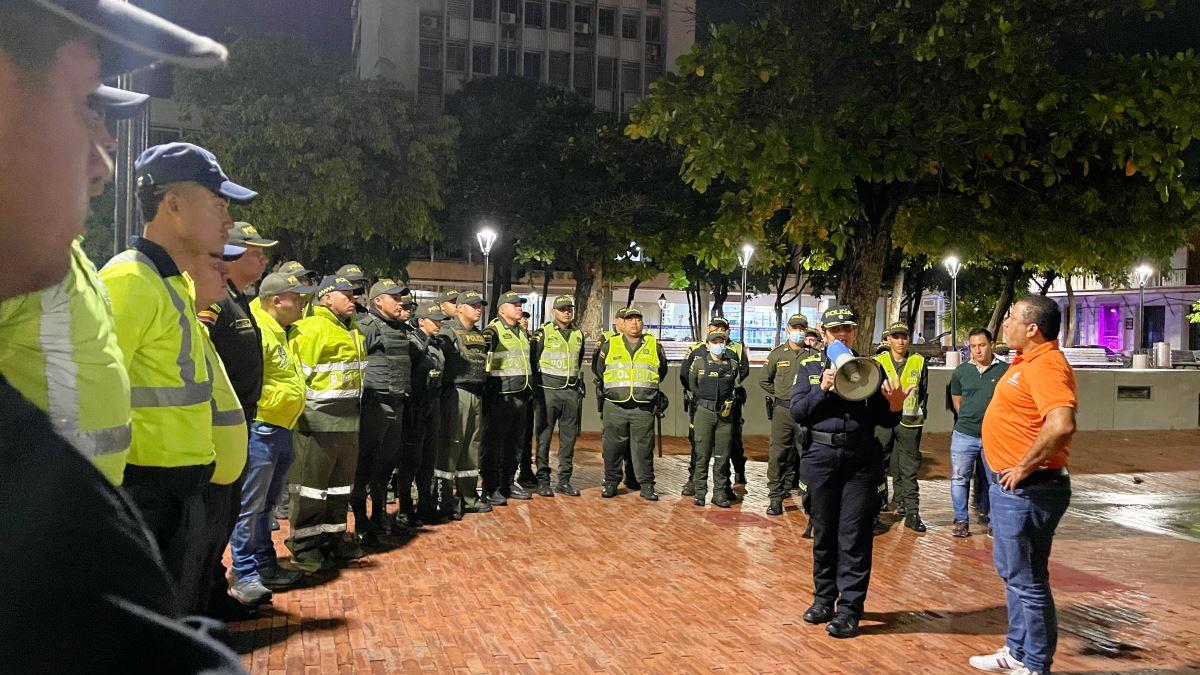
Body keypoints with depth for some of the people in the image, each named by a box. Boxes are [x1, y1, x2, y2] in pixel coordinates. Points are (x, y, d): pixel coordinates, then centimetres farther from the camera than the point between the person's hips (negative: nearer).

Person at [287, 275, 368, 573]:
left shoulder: (350, 330, 16)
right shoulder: (312, 328, -12)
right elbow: (298, 375, -17)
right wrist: (300, 414, -17)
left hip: (348, 420, 9)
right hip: (318, 422, -9)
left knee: (341, 481, 16)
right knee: (312, 483, 0)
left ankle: (334, 536, 28)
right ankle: (304, 547, 9)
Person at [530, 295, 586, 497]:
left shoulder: (578, 334, 13)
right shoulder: (543, 333, -2)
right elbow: (533, 361, -1)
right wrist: (536, 389, -5)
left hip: (571, 391, 5)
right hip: (548, 390, -5)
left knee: (569, 437, 6)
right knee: (544, 437, -2)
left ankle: (564, 480, 13)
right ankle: (543, 481, 4)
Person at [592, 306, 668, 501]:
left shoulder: (654, 346, 8)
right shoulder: (609, 346, 7)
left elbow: (661, 371, 22)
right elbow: (598, 370, 18)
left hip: (643, 408, 0)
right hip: (615, 406, 0)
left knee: (643, 447, 2)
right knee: (613, 446, 4)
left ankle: (646, 485, 9)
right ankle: (611, 483, 15)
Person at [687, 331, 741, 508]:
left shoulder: (732, 364, 6)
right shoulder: (699, 363, 2)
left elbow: (737, 386, 18)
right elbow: (692, 385, 14)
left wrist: (730, 401, 6)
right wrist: (704, 398, 7)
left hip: (725, 414, 2)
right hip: (704, 413, -2)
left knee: (722, 456, 3)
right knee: (702, 454, -1)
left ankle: (720, 493, 11)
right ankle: (699, 492, 7)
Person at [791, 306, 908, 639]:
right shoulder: (811, 366, 7)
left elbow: (884, 420, 3)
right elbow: (797, 413, -1)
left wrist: (894, 407, -18)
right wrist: (822, 388, -14)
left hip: (861, 460, -1)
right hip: (822, 456, 1)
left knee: (854, 536, -1)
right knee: (823, 533, 11)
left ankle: (849, 608, 6)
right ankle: (824, 598, 25)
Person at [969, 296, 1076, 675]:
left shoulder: (1046, 366, -21)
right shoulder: (1027, 361, 12)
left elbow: (1061, 426, -36)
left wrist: (1023, 468, -24)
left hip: (1026, 489, -11)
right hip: (1010, 487, 11)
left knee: (1027, 580, 0)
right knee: (1012, 573, 21)